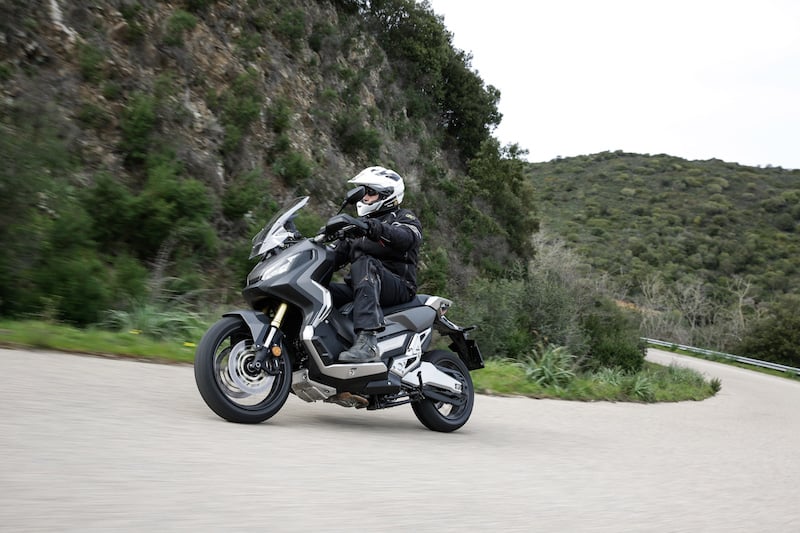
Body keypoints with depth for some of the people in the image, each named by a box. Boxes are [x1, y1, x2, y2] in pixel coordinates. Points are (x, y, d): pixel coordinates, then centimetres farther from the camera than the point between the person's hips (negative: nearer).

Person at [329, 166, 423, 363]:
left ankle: (367, 342, -51)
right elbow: (338, 254, 22)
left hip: (399, 286, -6)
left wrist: (376, 228, -36)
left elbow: (406, 237, -17)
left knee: (364, 264, -37)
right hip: (357, 288, 6)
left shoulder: (404, 217, 8)